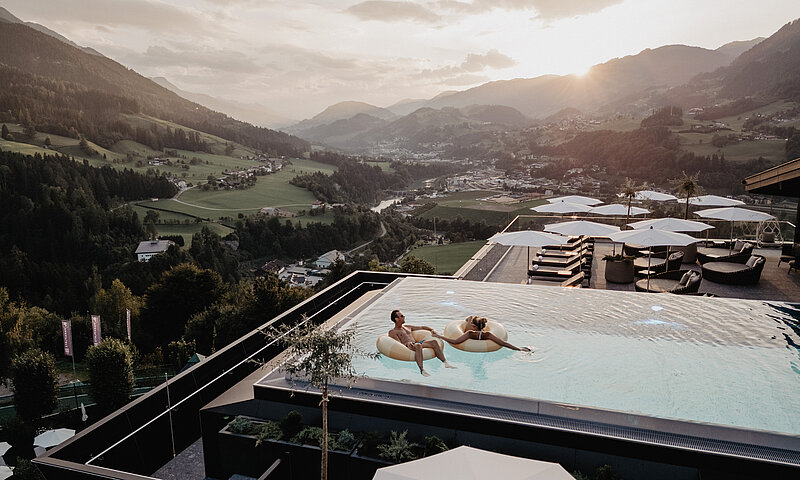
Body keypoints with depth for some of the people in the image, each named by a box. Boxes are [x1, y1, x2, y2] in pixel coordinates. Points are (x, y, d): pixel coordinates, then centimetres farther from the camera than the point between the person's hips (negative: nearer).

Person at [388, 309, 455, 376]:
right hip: (407, 346, -6)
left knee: (434, 342, -21)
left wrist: (432, 330, 21)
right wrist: (407, 344, -22)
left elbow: (422, 328, 37)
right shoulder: (392, 332, 11)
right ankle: (422, 370, -49)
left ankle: (445, 363, -28)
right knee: (418, 345, -41)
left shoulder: (407, 327, 32)